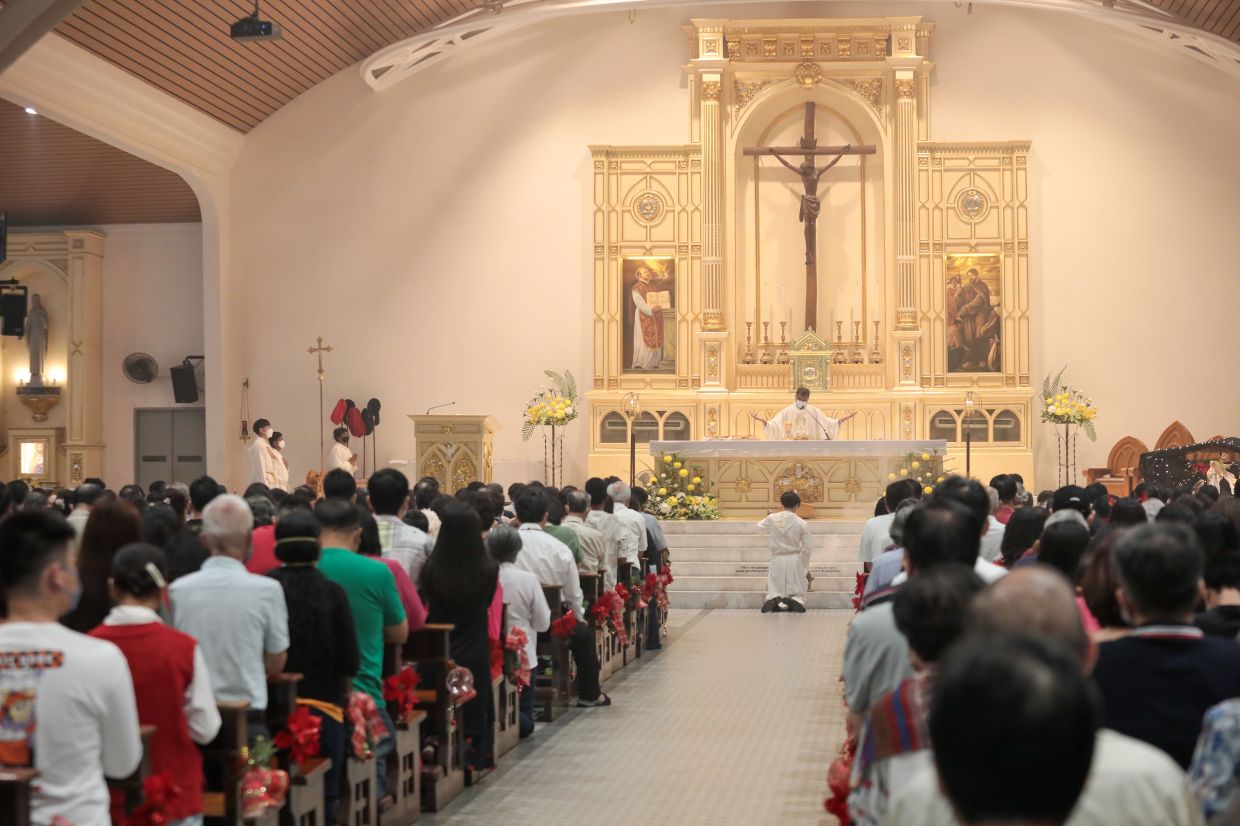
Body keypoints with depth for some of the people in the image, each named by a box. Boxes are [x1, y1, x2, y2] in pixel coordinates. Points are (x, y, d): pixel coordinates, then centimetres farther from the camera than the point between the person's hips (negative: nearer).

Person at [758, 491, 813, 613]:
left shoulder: (772, 519, -7)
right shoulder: (802, 523, -10)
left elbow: (761, 526, 16)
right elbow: (808, 548, -5)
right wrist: (805, 567, 12)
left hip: (777, 560, 1)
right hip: (794, 560, -1)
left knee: (774, 590, 11)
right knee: (797, 592, 9)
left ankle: (775, 601, -23)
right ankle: (795, 601, -25)